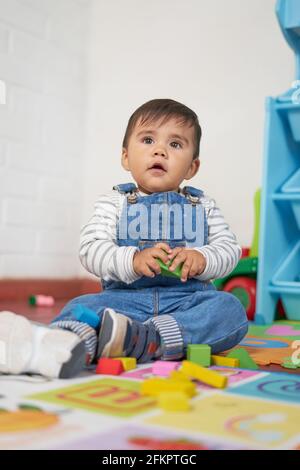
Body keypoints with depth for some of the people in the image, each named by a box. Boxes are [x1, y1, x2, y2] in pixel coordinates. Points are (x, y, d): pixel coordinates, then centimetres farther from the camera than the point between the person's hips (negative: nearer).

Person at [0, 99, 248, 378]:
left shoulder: (204, 206, 16)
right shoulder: (113, 202, 10)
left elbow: (230, 249, 9)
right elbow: (90, 249, -3)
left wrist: (202, 259, -15)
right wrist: (132, 260, -22)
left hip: (187, 297, 1)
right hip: (127, 295, -1)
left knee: (230, 309, -28)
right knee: (82, 306, -27)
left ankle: (138, 339, -45)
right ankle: (73, 342, -61)